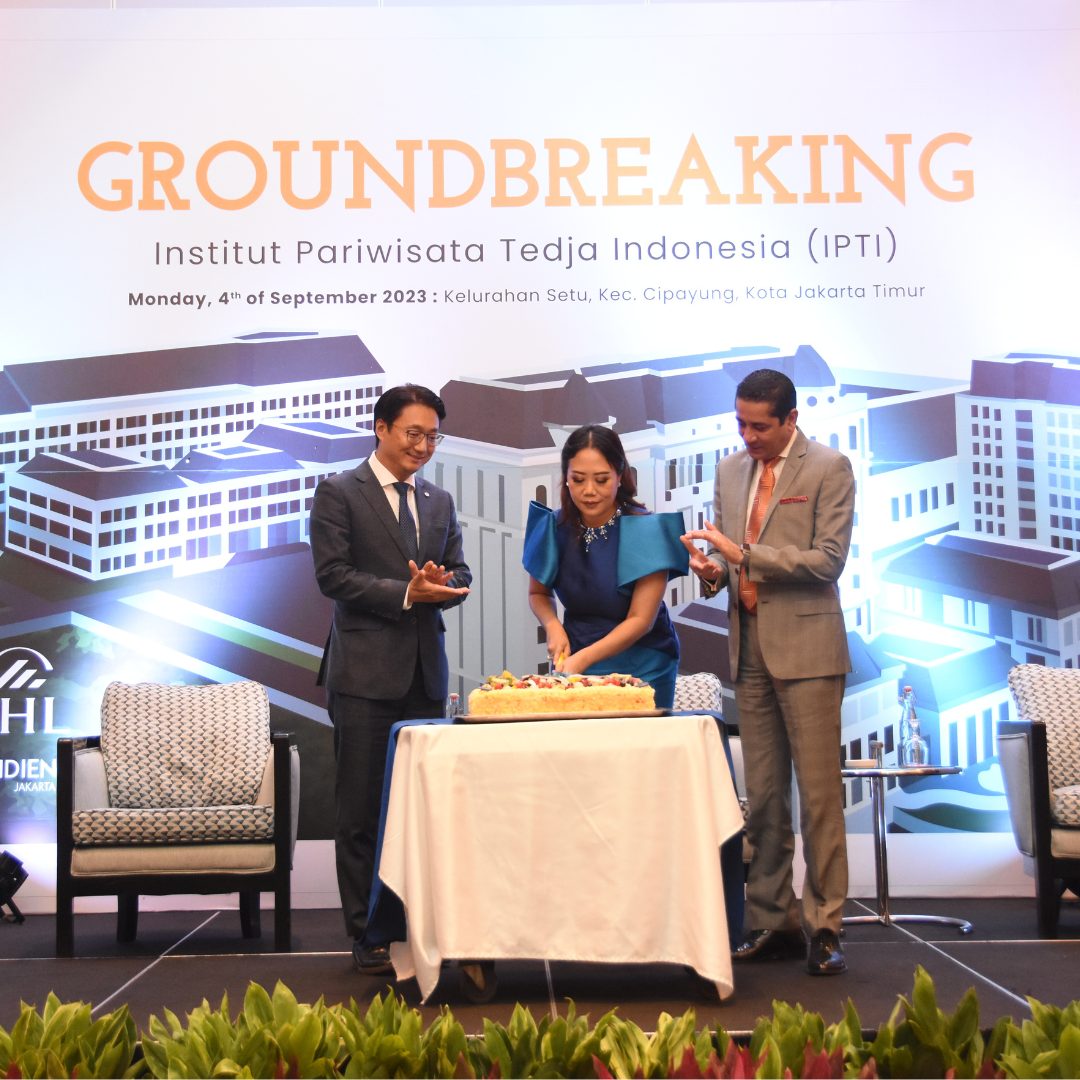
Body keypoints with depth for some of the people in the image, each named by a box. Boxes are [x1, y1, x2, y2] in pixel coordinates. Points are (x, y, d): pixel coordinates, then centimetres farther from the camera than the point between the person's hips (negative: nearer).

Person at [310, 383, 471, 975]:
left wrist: (440, 585, -9)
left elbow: (458, 574, 15)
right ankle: (367, 932, 7)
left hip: (426, 671, 6)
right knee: (361, 810, -1)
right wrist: (406, 593, -16)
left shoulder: (439, 501, 16)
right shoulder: (338, 493, -1)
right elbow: (332, 574, -9)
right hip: (365, 671, -5)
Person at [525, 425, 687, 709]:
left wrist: (584, 659, -25)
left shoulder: (645, 531, -13)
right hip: (574, 658, 3)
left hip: (640, 669, -3)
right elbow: (538, 593, 14)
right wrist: (553, 626, -8)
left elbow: (641, 619, -15)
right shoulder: (553, 529, -2)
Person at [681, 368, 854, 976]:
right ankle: (774, 923, 15)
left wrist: (746, 554, -16)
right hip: (751, 651, 6)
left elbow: (828, 560, -11)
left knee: (818, 794, -5)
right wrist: (713, 569, 0)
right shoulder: (731, 472, 16)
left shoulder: (829, 469, -3)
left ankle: (825, 928, 2)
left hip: (806, 650, -6)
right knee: (763, 798, 8)